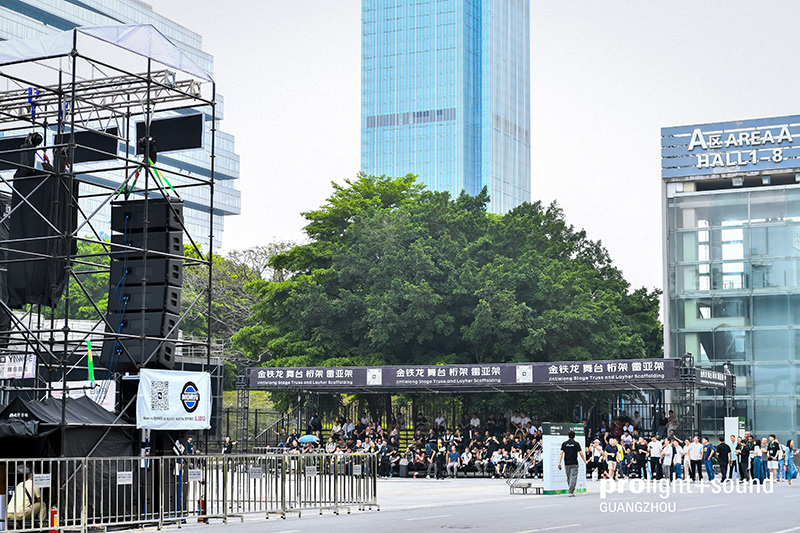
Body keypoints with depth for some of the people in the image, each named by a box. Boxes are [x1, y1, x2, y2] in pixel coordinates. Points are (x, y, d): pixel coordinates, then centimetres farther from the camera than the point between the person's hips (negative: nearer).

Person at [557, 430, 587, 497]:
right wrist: (585, 461, 12)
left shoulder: (564, 443, 4)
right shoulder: (576, 444, -2)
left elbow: (561, 453, -1)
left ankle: (571, 490, 26)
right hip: (574, 464, -3)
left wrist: (559, 463, -2)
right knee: (573, 477, -5)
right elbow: (581, 453, -2)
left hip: (567, 464, 3)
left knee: (568, 478, 15)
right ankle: (571, 492, -15)